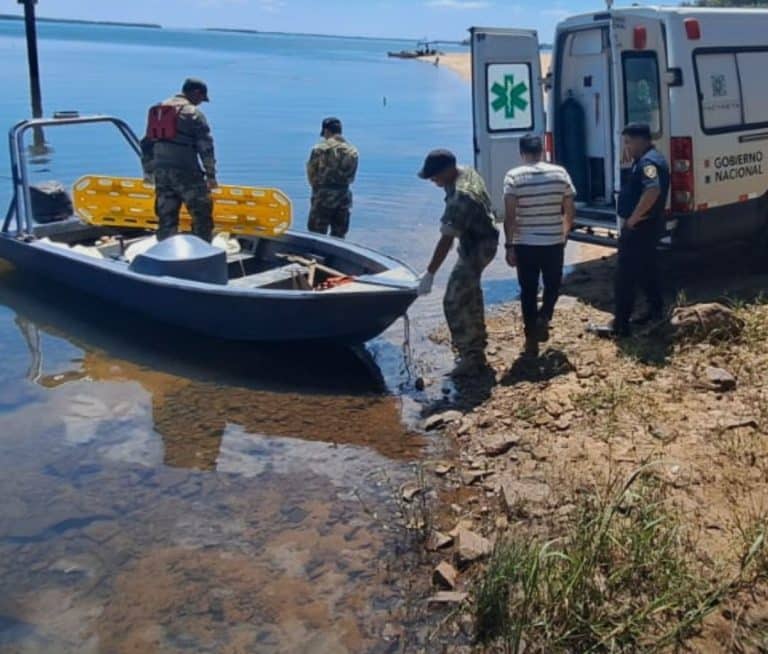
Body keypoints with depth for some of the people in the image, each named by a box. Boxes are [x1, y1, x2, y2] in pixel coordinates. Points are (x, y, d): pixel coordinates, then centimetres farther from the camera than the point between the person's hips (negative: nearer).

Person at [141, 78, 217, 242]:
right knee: (202, 215, 2)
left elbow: (147, 143, 20)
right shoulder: (193, 112, -5)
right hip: (186, 173, -6)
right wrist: (211, 174, -7)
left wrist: (148, 170, 26)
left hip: (161, 172, 6)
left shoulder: (157, 110, 16)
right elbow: (205, 146, -10)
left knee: (166, 218, 11)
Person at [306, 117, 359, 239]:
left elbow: (311, 171, -2)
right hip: (344, 197, 5)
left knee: (317, 235, 0)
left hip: (324, 196, -5)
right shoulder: (353, 150, 6)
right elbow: (351, 176, 6)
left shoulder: (321, 148, -8)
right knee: (339, 236, 11)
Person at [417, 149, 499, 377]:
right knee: (470, 296, 24)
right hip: (483, 242, 11)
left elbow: (446, 240, -33)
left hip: (476, 249, -11)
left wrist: (430, 273, -30)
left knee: (454, 303, -8)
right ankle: (477, 349, 40)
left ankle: (470, 358, -2)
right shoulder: (468, 172, -4)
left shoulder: (459, 198, -33)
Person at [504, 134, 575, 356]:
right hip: (554, 242, 1)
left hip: (524, 244, -1)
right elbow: (570, 211, 3)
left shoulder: (513, 176, -8)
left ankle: (531, 340, 12)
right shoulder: (560, 173, 0)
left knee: (528, 290, 10)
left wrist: (509, 246, -6)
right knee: (553, 285, 21)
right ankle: (543, 318, -4)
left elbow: (510, 216, -12)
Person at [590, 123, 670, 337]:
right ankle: (656, 312, 29)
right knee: (646, 270, 20)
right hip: (645, 226, 11)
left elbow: (653, 191, -35)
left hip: (639, 227, -11)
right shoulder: (649, 159, 15)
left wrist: (632, 218, -27)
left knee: (626, 275, -8)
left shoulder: (648, 161, -19)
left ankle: (620, 324, -6)